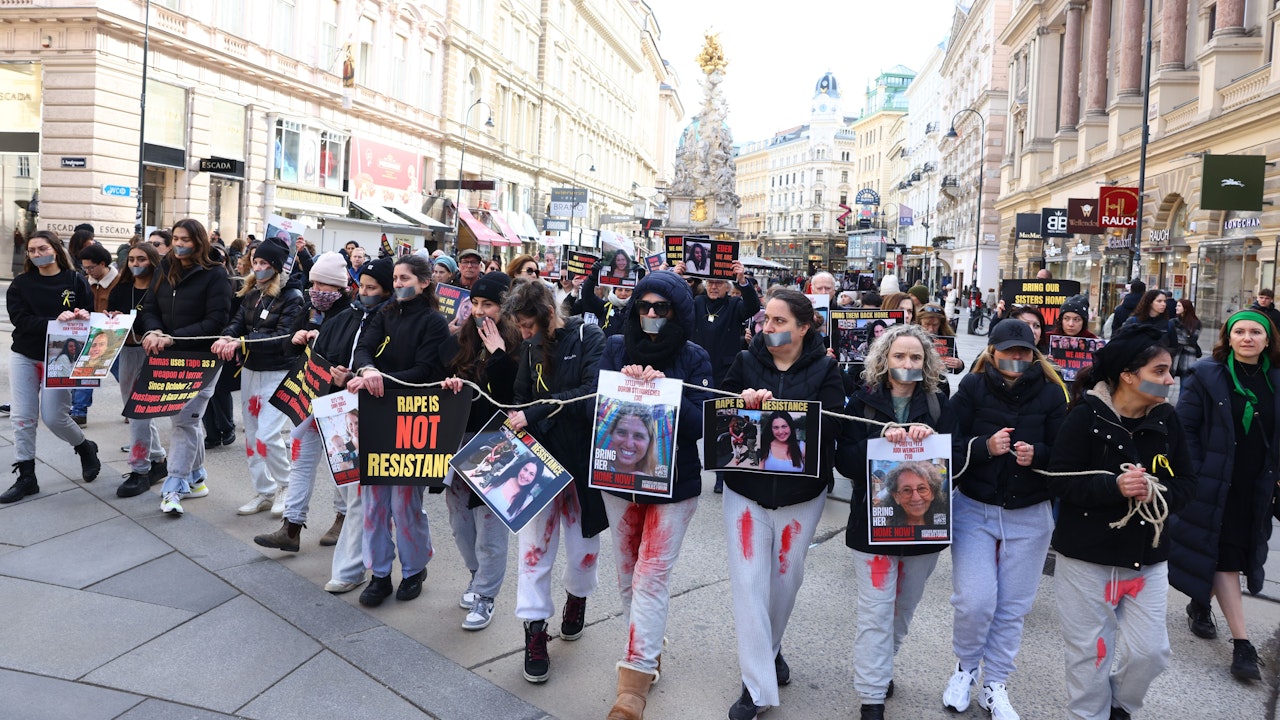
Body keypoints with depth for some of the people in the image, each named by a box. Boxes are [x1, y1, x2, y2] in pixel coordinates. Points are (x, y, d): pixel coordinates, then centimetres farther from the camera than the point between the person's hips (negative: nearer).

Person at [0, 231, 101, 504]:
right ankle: (26, 477, 10)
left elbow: (90, 314, -1)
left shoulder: (75, 280, -3)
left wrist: (82, 317, -25)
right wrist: (53, 323, -26)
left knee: (54, 417, -7)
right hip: (23, 356, 3)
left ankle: (85, 447, 23)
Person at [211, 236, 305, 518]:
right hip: (249, 370, 8)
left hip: (278, 373, -8)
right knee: (252, 434, 12)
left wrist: (242, 342, -27)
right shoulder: (251, 293, 9)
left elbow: (283, 336, -21)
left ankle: (284, 485, 12)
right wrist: (227, 337, -22)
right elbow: (238, 321, 1)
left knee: (268, 435, -12)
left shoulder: (291, 297, -13)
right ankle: (264, 492, 24)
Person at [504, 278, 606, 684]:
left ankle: (576, 598, 41)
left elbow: (593, 393, -25)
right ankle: (535, 631, 6)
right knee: (533, 540, -4)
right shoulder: (531, 347, 5)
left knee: (582, 539, 12)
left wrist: (536, 412, -27)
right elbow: (523, 398, 11)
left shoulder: (589, 338, -12)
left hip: (583, 456, -3)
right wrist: (518, 424, -10)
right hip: (541, 455, 3)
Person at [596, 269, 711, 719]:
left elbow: (699, 424, -13)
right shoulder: (617, 349, -1)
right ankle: (647, 652, 35)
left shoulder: (694, 359, -8)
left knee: (651, 578, -6)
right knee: (627, 576, 13)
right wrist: (623, 385, -20)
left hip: (674, 483, -3)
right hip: (620, 476, 3)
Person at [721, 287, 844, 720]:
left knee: (786, 577, 16)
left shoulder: (824, 370, -5)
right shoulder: (746, 362, -1)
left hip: (801, 494, 0)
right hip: (746, 490, 0)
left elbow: (829, 425, -19)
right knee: (749, 582, -2)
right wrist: (744, 403, -28)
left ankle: (770, 649, 43)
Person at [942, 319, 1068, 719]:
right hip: (974, 509, -1)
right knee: (974, 601, -7)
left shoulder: (1051, 393, -2)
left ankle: (994, 686, 27)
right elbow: (951, 445, -9)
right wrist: (986, 447, -26)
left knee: (1013, 607, 9)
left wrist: (1036, 454, -22)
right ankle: (965, 667, 22)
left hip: (1029, 516, 2)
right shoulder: (972, 388, -6)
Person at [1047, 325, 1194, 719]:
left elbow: (1185, 480, 6)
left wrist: (1159, 492, -15)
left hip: (1148, 557, 4)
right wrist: (1114, 485, -27)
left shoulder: (1167, 419, 1)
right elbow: (1061, 479, -14)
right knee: (1089, 653, 7)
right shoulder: (1085, 417, -13)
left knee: (1150, 652, 5)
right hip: (1087, 557, -4)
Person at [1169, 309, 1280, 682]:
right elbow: (1185, 427, -8)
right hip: (1213, 484, -4)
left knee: (1241, 552, 14)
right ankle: (1242, 643, -1)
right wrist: (1194, 475, -13)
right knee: (1225, 557, -3)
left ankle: (1200, 603, 37)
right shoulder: (1206, 375, -6)